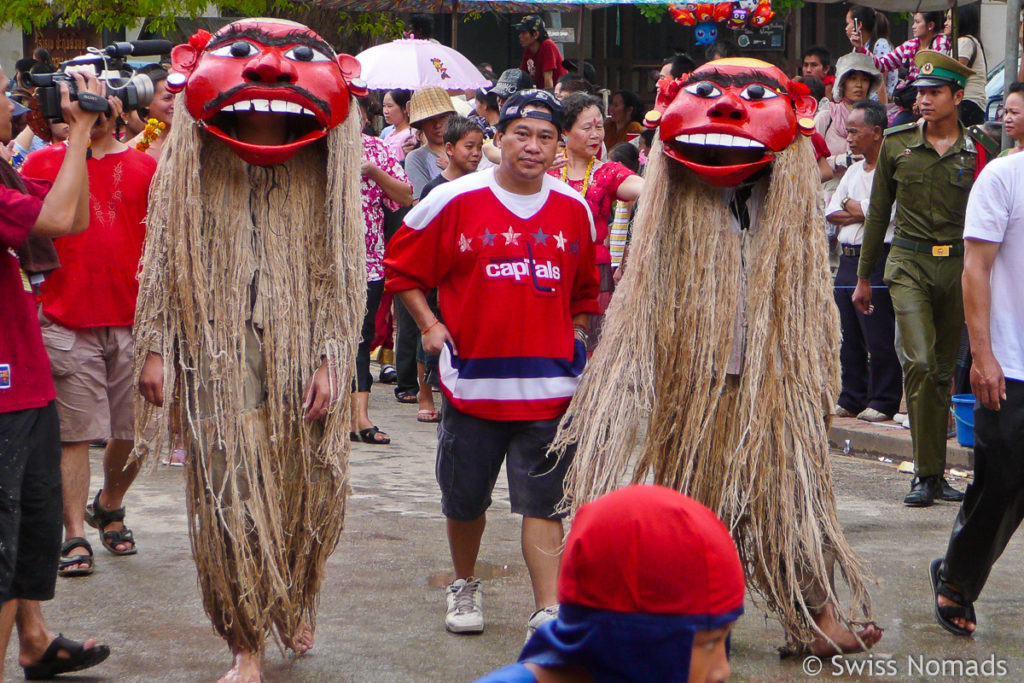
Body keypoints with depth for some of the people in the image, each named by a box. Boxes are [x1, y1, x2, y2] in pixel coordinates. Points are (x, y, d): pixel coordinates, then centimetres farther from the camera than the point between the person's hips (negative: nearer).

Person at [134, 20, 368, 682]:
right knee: (229, 503, -3)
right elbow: (164, 261, 6)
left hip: (300, 367, 1)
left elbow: (342, 272, 4)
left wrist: (331, 359, -4)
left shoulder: (322, 175, 4)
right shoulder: (194, 169, 5)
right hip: (219, 366, 0)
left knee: (305, 501, 7)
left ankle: (296, 605, 36)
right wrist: (155, 349, 1)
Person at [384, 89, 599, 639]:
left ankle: (548, 610, -4)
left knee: (542, 501, -4)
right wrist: (429, 325, 0)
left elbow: (585, 287, 23)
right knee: (464, 499, 13)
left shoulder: (574, 209, 6)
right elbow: (401, 266, 6)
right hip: (473, 377, -1)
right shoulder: (454, 201, -4)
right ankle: (463, 587, 36)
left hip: (548, 382, 1)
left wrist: (577, 335, 13)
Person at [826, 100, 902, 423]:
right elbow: (831, 214, 15)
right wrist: (861, 213, -4)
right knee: (850, 338, 11)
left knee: (880, 339, -5)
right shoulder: (854, 171, 19)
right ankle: (852, 399, 18)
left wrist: (852, 206, -3)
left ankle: (884, 401, 1)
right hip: (847, 259, 8)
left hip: (877, 260, -8)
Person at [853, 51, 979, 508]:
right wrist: (864, 276, 14)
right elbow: (878, 213, 12)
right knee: (919, 362, -16)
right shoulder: (896, 145, 4)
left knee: (944, 371, 6)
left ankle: (936, 474, 15)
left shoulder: (976, 151, 4)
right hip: (909, 263, -1)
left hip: (959, 265, 1)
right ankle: (925, 473, -10)